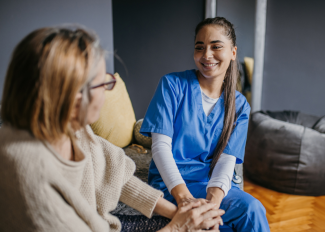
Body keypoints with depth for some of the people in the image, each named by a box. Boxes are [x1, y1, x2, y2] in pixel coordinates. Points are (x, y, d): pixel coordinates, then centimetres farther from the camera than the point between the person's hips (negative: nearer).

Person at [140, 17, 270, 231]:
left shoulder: (239, 106, 5)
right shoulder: (173, 85, -5)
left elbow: (227, 159, -3)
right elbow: (161, 145, -12)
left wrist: (214, 196, -25)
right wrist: (182, 195, -26)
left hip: (214, 182, 4)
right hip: (171, 181, -4)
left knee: (252, 209, -26)